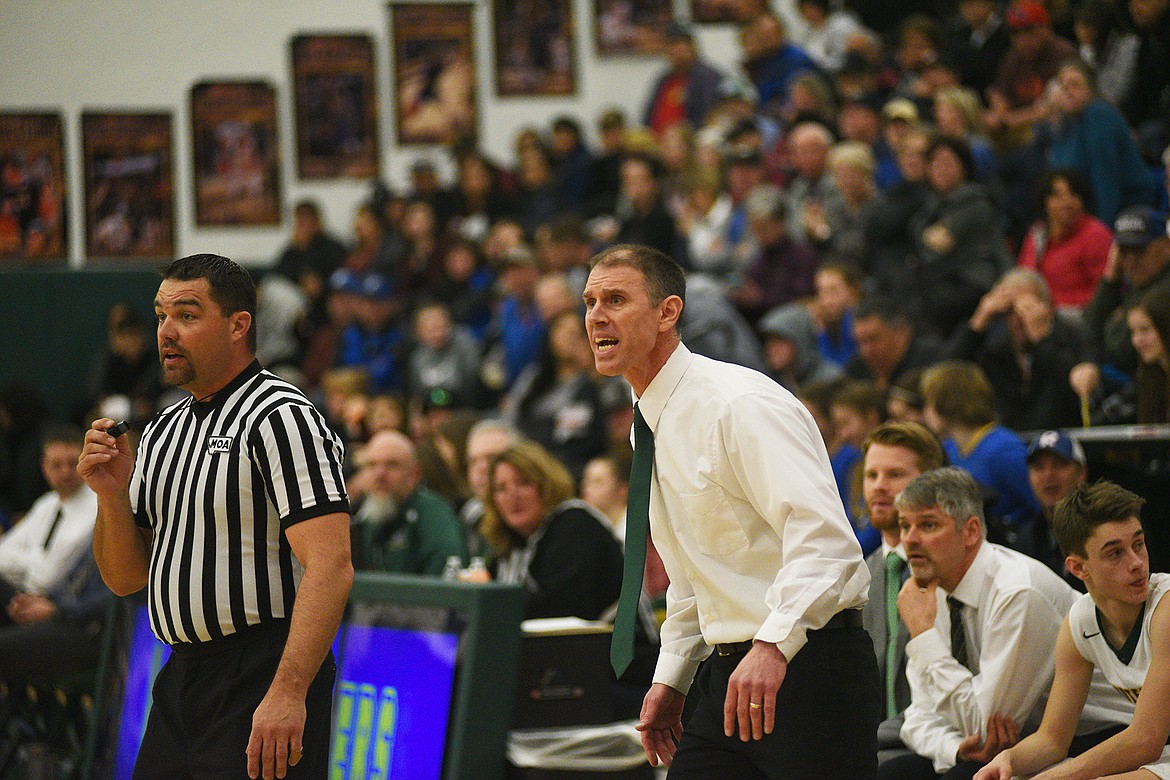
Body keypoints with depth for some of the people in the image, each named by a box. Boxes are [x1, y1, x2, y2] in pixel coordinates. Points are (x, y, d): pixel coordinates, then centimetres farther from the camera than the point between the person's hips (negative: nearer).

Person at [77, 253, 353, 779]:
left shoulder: (283, 418, -11)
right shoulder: (162, 431, 16)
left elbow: (330, 567, -21)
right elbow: (126, 578, 18)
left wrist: (289, 693, -30)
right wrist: (112, 495, -1)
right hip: (179, 684, 8)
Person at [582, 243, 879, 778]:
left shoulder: (740, 405, -15)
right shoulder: (649, 427, 13)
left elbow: (822, 537, -26)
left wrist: (774, 645, -37)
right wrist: (671, 677, 18)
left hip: (805, 668, -8)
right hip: (726, 672, 8)